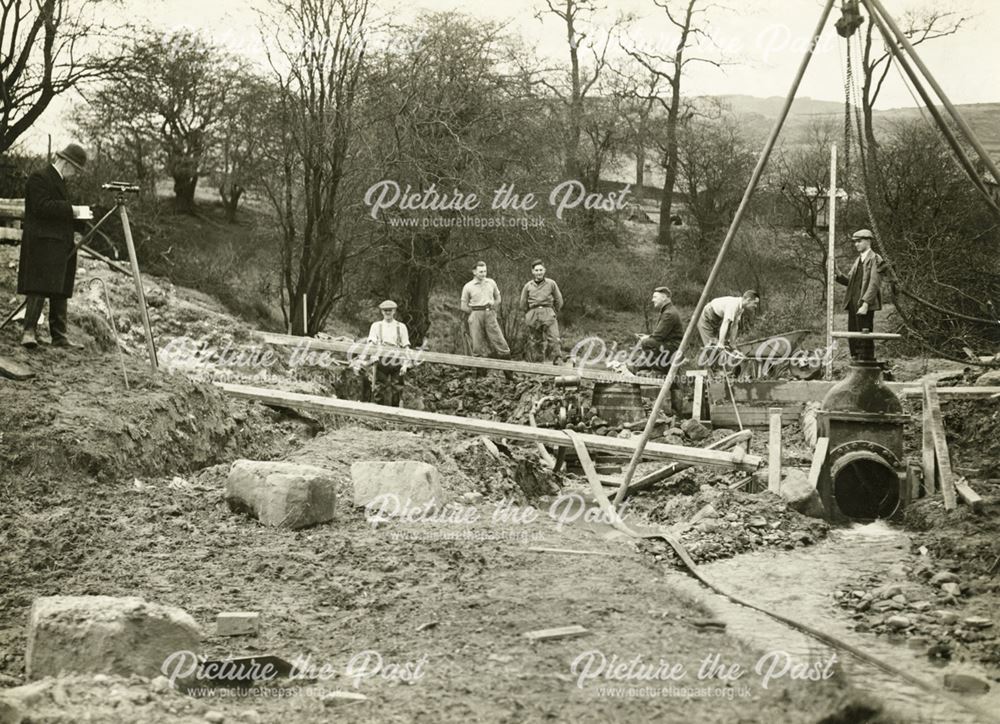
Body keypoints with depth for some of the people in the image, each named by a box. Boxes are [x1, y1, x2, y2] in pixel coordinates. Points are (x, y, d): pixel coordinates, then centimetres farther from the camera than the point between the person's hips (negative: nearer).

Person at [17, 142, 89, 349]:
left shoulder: (59, 181, 22)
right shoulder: (39, 178, -7)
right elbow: (42, 207, -20)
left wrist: (79, 213, 11)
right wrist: (72, 210, -16)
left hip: (60, 244, 9)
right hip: (42, 242, -9)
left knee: (60, 290, 5)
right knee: (40, 287, -15)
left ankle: (60, 335, 5)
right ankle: (29, 331, -16)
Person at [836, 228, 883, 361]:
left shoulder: (875, 259, -6)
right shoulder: (858, 260, 21)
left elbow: (874, 284, -14)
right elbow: (849, 281, 19)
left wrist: (865, 304, -22)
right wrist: (839, 275, -1)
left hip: (865, 305, -8)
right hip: (853, 304, 8)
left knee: (865, 340, -8)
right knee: (853, 339, 9)